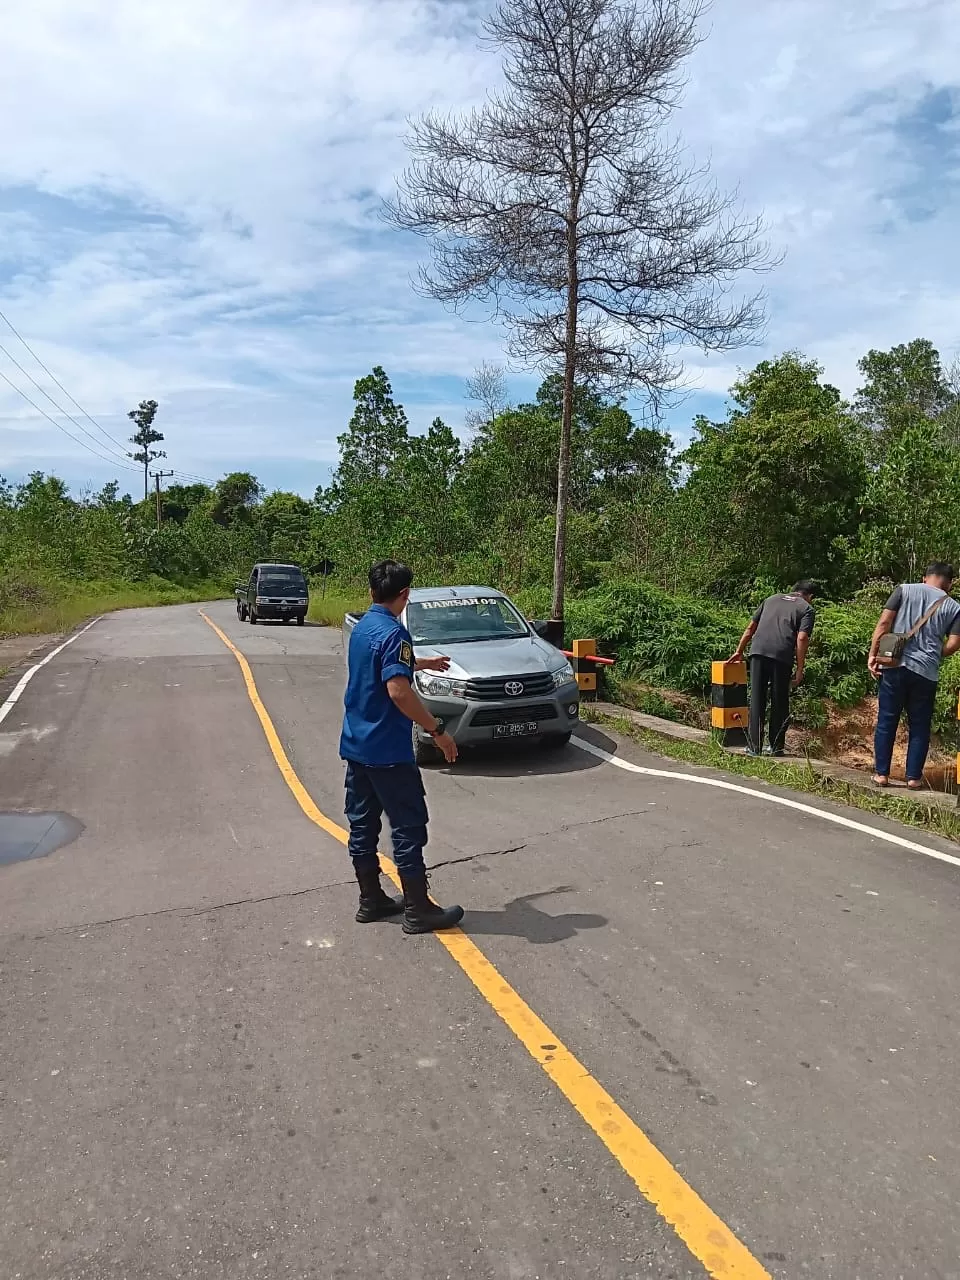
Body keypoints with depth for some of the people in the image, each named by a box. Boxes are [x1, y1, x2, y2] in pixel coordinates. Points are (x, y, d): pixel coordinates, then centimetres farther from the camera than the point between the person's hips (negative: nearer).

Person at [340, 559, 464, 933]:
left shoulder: (361, 628, 10)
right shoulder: (393, 633, -18)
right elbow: (399, 691, -29)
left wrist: (424, 663, 43)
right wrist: (438, 730, -22)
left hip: (355, 746, 9)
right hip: (387, 751, -9)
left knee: (362, 824, 14)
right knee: (408, 828, 0)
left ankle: (371, 901, 24)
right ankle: (418, 911, 8)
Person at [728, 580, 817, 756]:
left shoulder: (771, 599, 26)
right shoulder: (807, 608, 14)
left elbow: (750, 628, 25)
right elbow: (802, 638, -1)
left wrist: (739, 651, 32)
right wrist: (800, 669, 1)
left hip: (758, 650, 3)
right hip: (782, 655, -3)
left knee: (756, 700, 6)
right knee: (779, 702, 10)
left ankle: (754, 746, 7)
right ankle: (776, 747, 17)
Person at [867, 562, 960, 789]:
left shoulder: (905, 590, 5)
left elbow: (884, 623, -3)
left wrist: (873, 654, 0)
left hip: (895, 666, 0)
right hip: (926, 672, 0)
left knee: (886, 721, 7)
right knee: (919, 726, 11)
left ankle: (881, 774, 9)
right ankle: (913, 777, 12)